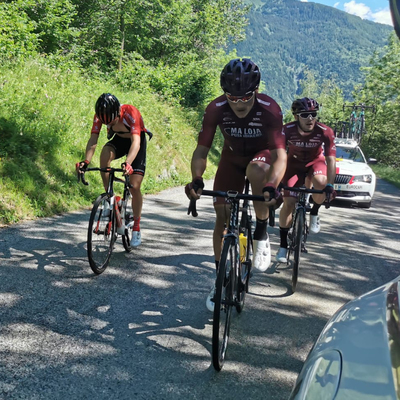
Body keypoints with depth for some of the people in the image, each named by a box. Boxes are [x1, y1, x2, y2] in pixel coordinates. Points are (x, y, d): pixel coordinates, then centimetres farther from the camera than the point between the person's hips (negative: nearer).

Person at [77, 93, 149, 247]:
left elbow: (136, 142, -45)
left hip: (136, 142, -3)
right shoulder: (100, 115, -23)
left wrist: (128, 163, -61)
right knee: (105, 154, -33)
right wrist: (86, 162, -44)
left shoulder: (131, 113, -35)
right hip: (119, 140, 3)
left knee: (134, 187, -11)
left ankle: (136, 227, 8)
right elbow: (93, 140, -27)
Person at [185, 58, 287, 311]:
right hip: (233, 156, 3)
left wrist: (271, 185, -57)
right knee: (222, 217, -3)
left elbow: (280, 154, -38)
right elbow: (202, 150, -25)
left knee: (256, 171, -40)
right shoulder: (216, 108, -26)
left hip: (262, 154, -2)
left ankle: (261, 234, -17)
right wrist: (196, 179, -44)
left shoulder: (269, 108, -32)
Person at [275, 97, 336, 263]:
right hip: (294, 164, 0)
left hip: (315, 162, 0)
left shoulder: (325, 132, -28)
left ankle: (314, 214, -3)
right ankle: (283, 245, 6)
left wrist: (330, 184, -37)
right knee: (288, 203, -9)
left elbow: (331, 159, -27)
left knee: (321, 183, -34)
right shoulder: (287, 130, -28)